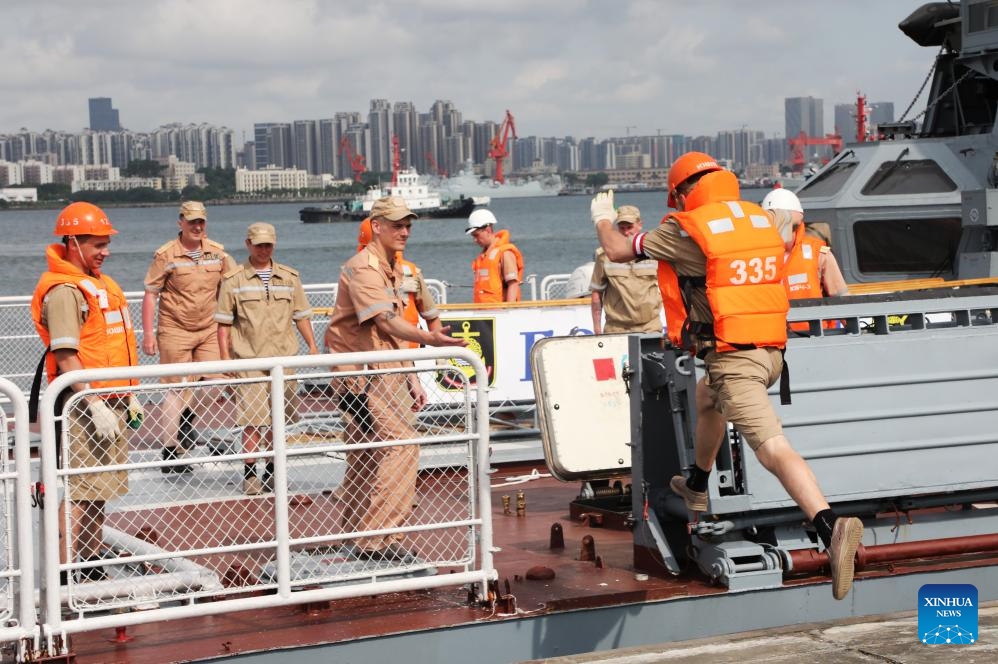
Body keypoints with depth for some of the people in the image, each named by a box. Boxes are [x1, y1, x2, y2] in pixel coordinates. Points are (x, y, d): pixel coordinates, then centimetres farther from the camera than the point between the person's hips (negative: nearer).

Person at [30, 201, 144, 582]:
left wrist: (129, 397, 22)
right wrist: (96, 406, -24)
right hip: (84, 406, -10)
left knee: (98, 491, 15)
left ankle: (92, 566, 24)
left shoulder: (101, 284, 16)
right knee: (77, 493, -9)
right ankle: (64, 576, -8)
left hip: (111, 402, 10)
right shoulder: (64, 291, -15)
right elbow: (66, 358, -21)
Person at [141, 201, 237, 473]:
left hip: (209, 330, 4)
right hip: (175, 330, -4)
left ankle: (187, 415, 27)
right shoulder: (166, 255, -7)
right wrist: (148, 333, -10)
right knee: (177, 388, -2)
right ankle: (170, 452, 4)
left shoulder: (218, 252, 4)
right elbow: (150, 294, -5)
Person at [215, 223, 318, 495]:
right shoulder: (233, 280, 1)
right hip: (249, 359, -4)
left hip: (283, 357, 4)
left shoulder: (289, 277, 11)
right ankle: (250, 475, -2)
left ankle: (273, 472, 21)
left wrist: (312, 345, 8)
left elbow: (301, 315, 17)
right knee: (253, 420, -8)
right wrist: (225, 357, -5)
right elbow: (224, 322, 1)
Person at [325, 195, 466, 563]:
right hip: (362, 372, -10)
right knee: (401, 443, -18)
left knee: (368, 456, 14)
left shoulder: (392, 269, 18)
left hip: (385, 371, 10)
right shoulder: (364, 267, -15)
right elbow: (385, 321, -28)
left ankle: (361, 537, 21)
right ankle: (382, 537, -19)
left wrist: (412, 378, 20)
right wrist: (428, 338, -42)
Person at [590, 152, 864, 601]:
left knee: (773, 448, -20)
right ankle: (696, 488, 54)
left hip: (732, 357, -8)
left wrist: (603, 218, 28)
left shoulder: (686, 229, -7)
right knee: (707, 398, 35)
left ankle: (831, 525, -38)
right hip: (771, 350, 8)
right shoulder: (762, 220, 11)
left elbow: (619, 251, 6)